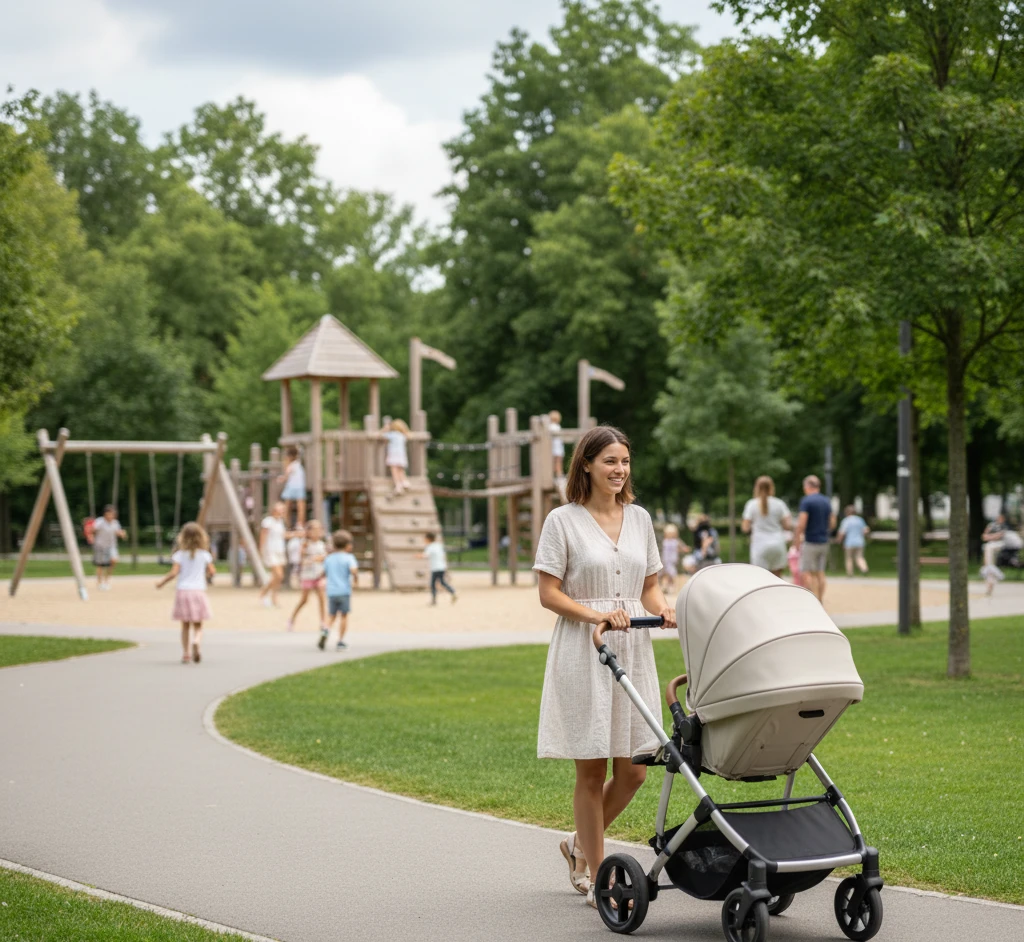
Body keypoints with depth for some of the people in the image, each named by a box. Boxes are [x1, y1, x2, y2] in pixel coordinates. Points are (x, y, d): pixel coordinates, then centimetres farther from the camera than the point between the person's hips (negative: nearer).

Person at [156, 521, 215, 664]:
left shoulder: (180, 554, -2)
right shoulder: (204, 554, 1)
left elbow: (174, 573, -10)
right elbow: (211, 571, 2)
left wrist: (162, 583, 5)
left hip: (182, 590, 0)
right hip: (198, 590, 0)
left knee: (185, 625, 11)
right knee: (198, 626, 5)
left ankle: (185, 654, 9)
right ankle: (196, 642, -25)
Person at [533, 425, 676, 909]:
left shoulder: (639, 518, 12)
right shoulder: (563, 520, -3)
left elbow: (649, 587, 17)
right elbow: (548, 593, -6)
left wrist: (664, 609, -5)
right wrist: (597, 615, -20)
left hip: (632, 650, 5)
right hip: (583, 653, -5)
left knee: (633, 770, 5)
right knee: (592, 772, 0)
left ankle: (579, 845, 29)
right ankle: (596, 876, 11)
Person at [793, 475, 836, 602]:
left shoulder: (806, 501, -12)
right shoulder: (827, 501, 10)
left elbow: (801, 524, -17)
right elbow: (832, 522, 14)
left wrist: (796, 539, -8)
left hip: (810, 543, -7)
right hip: (824, 542, 7)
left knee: (806, 573, -6)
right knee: (820, 573, 10)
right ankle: (820, 602, 9)